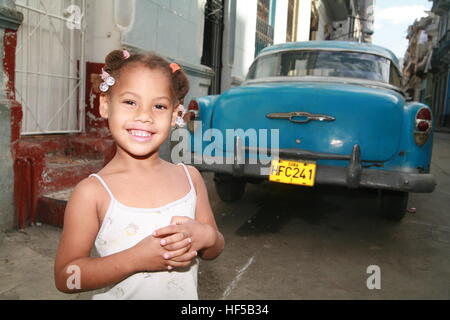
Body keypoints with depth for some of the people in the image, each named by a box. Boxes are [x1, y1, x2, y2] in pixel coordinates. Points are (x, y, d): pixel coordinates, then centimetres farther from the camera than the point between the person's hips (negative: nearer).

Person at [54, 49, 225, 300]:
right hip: (123, 294, -3)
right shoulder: (92, 192, -18)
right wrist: (135, 259, -27)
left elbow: (215, 249, 1)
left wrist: (206, 236, -20)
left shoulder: (189, 177, -9)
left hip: (186, 293, 3)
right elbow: (66, 277, -17)